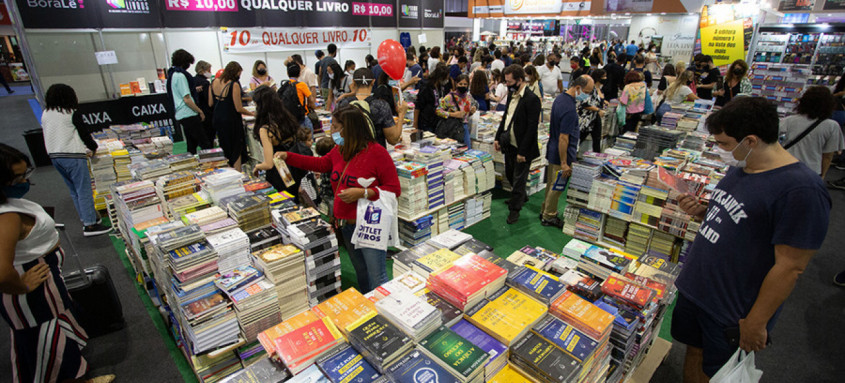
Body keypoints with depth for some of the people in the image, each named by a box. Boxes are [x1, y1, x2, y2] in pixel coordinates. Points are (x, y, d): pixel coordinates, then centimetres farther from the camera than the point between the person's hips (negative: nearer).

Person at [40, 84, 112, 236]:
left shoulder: (45, 114, 10)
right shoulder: (71, 114, -10)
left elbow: (48, 137, 16)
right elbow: (84, 133, -7)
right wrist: (93, 147, 12)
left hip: (54, 156, 8)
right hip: (72, 156, -7)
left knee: (74, 191, 16)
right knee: (84, 191, -6)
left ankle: (86, 218, 23)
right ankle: (90, 225, -7)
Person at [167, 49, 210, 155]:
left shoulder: (172, 74, 15)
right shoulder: (180, 75, -15)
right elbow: (186, 99, -18)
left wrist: (193, 89, 24)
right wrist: (200, 111, -10)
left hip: (180, 115, 10)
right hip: (188, 115, -10)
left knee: (191, 144, 15)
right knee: (204, 144, -9)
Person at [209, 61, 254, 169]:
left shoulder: (214, 82, 3)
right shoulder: (234, 85, -17)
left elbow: (210, 104, 8)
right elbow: (239, 109, -17)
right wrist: (252, 114, -3)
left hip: (217, 120, 7)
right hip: (231, 121, -7)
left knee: (225, 149, 20)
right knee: (237, 150, 6)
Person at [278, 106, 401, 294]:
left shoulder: (377, 153, -17)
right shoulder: (340, 151, 7)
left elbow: (394, 189, -16)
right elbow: (321, 163, 26)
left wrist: (363, 193, -25)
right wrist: (287, 156, 23)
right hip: (346, 225, 8)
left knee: (377, 280, -4)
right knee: (361, 272, 22)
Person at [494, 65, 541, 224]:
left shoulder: (532, 99, -19)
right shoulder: (511, 95, 7)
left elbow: (532, 127, -21)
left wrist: (523, 151, -22)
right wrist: (498, 138, 11)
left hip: (522, 148, -9)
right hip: (509, 144, 9)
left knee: (518, 179, 4)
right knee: (510, 175, 23)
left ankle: (515, 209, 20)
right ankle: (522, 197, 46)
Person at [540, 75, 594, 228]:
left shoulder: (561, 98, 6)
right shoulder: (569, 109, -26)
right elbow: (563, 138, -26)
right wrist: (564, 163, -23)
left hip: (553, 152, 10)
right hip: (561, 154, -10)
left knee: (551, 184, 20)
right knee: (557, 187, 5)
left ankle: (545, 211, 34)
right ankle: (549, 217, 19)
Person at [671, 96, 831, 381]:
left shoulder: (801, 189, -23)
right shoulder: (739, 168, 4)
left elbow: (790, 267, -21)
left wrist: (756, 323, -16)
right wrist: (700, 212, -3)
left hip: (731, 312, -6)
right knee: (693, 356, 21)